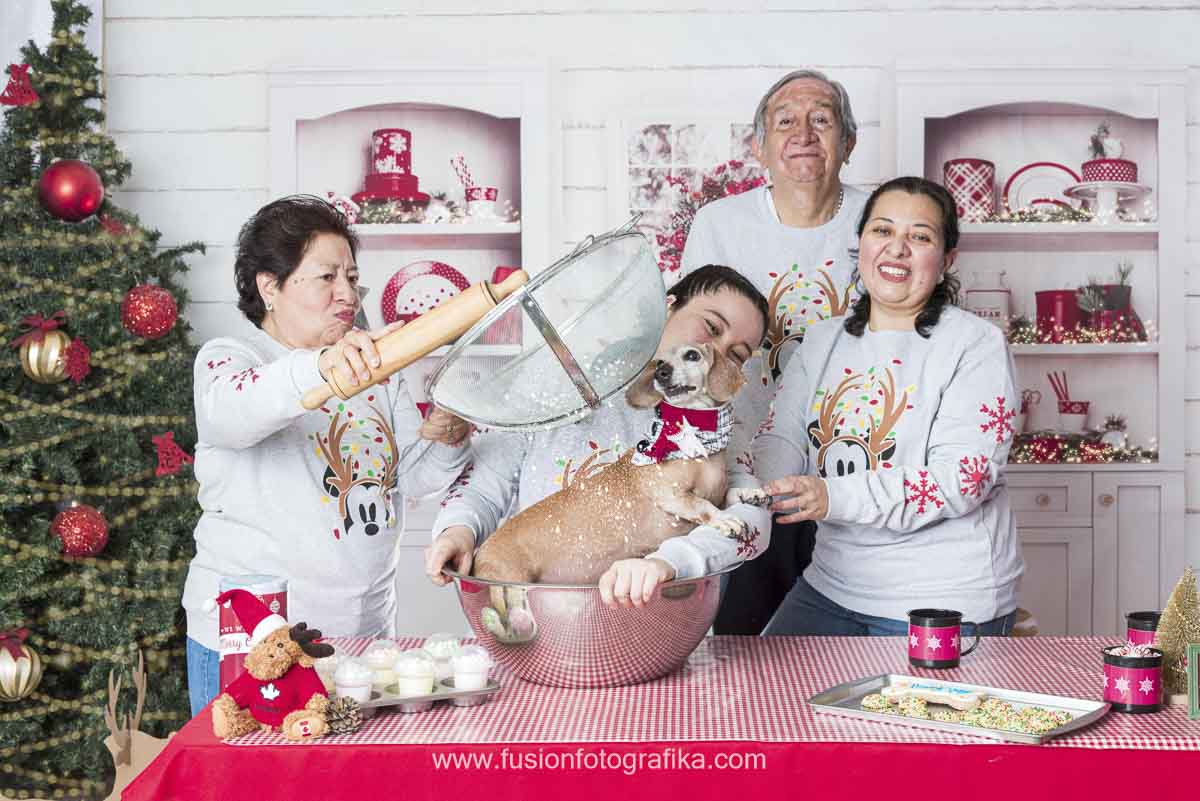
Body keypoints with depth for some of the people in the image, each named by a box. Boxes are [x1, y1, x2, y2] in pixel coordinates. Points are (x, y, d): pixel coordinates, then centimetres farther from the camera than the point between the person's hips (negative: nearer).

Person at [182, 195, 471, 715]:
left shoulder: (373, 365, 12)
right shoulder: (228, 359, -5)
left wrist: (445, 439, -10)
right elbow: (232, 413, -30)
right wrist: (320, 367, -48)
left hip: (364, 629, 5)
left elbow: (416, 477, 12)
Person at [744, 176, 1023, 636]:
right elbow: (782, 438, 4)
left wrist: (834, 497, -30)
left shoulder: (976, 344, -9)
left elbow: (965, 475, -19)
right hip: (830, 588, 5)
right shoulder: (824, 341, 11)